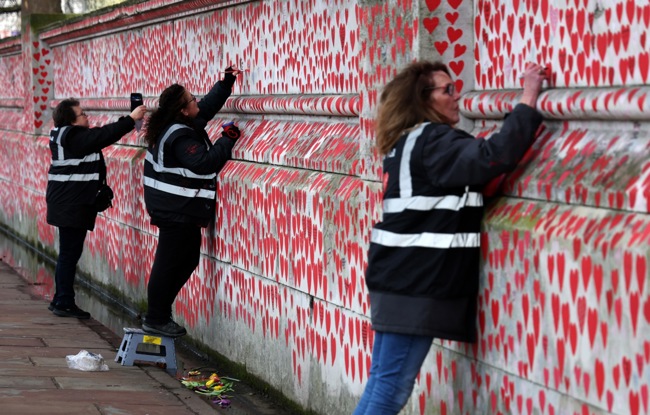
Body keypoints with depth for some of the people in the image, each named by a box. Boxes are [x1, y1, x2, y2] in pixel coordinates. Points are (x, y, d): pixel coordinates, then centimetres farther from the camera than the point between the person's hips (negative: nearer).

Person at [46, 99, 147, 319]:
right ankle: (64, 303, -2)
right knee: (69, 253, -5)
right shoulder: (75, 138, -17)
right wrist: (131, 119, -15)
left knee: (69, 253, 15)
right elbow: (105, 135, -20)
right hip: (72, 205, -11)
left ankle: (61, 301, 21)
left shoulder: (64, 137, 15)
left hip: (68, 204, 11)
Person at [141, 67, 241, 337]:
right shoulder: (180, 137, -20)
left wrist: (226, 84, 20)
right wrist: (227, 140, -19)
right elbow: (204, 164, -28)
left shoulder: (171, 128, 11)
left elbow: (206, 108, 23)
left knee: (187, 260, 15)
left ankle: (159, 313, 21)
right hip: (178, 212, -11)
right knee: (169, 264, -4)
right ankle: (156, 320, 3)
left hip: (173, 210, 11)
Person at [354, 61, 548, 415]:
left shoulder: (407, 143, 16)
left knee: (383, 382, 13)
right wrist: (529, 100, -20)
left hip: (400, 279, 10)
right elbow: (493, 156, -26)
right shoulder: (433, 142, -13)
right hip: (414, 285, -10)